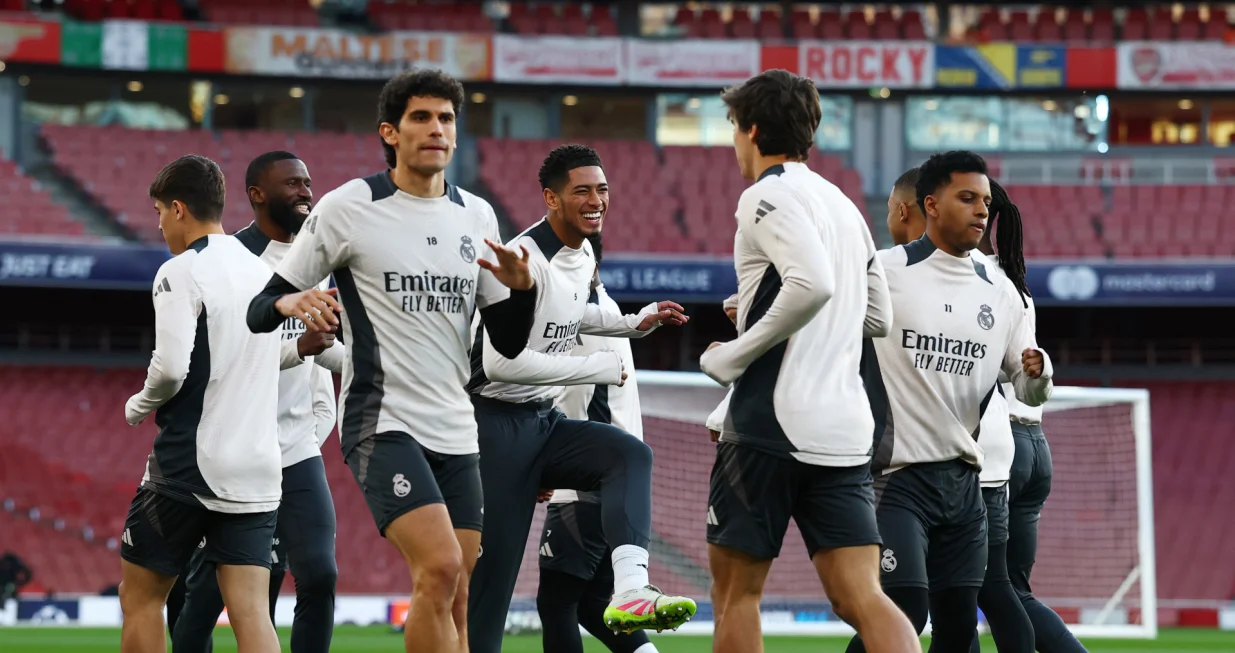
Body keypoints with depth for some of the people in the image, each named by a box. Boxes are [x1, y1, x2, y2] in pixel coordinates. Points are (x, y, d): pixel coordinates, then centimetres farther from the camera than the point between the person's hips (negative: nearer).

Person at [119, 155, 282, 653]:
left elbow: (171, 366, -18)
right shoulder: (262, 272, 12)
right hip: (258, 471, 6)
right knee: (250, 613, -2)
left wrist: (139, 406, 0)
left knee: (140, 597, 10)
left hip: (187, 465, -6)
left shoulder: (180, 273, -10)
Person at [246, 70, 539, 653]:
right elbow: (259, 312, 0)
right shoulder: (347, 208, -3)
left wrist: (522, 288, -6)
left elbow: (508, 342, 14)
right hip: (382, 423, -6)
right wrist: (292, 303, -23)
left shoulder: (476, 216, 12)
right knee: (439, 567, -23)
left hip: (455, 431, 6)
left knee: (454, 599, 2)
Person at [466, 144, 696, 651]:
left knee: (630, 454, -18)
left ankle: (629, 592, -36)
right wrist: (599, 368, -22)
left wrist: (636, 323, 21)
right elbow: (501, 361, -27)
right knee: (493, 567, -7)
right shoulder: (525, 260, -20)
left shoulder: (583, 256, 9)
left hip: (544, 421, 8)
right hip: (498, 424, -8)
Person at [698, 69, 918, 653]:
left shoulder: (768, 195, -6)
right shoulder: (843, 205, 20)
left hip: (772, 423, -7)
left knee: (735, 589, 6)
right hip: (845, 427, 7)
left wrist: (731, 357, -12)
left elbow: (812, 283, -23)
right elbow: (877, 316, 27)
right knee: (860, 599, -3)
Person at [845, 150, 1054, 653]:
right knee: (903, 611, -18)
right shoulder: (884, 272, -6)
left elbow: (1031, 392, 12)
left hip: (965, 481, 6)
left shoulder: (1000, 294, 10)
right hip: (897, 475, -6)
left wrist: (1037, 372, -10)